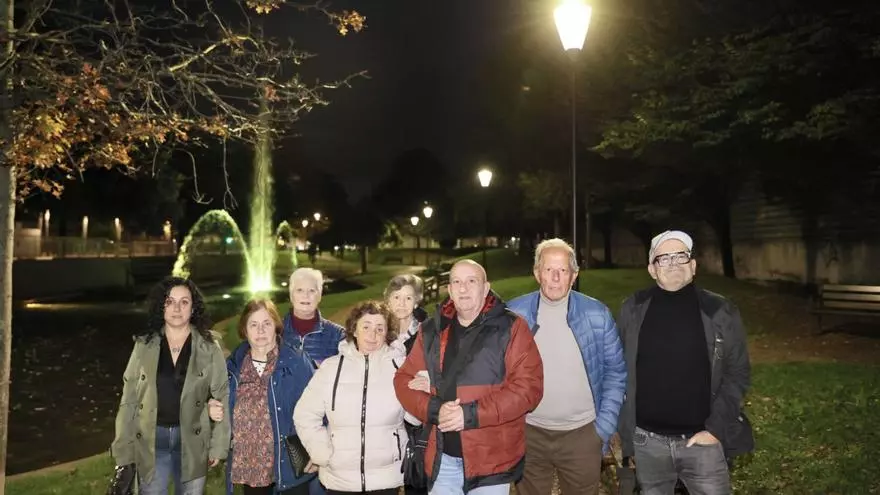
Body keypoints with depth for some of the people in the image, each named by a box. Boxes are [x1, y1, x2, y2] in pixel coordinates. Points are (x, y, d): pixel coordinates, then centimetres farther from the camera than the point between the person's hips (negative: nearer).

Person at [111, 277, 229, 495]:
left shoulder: (209, 347, -4)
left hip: (192, 439, 0)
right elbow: (129, 398, 2)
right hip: (151, 439, 1)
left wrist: (218, 445, -6)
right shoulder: (144, 345, -1)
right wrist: (123, 447, 0)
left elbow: (222, 397, -3)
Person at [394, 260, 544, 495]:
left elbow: (528, 386, -14)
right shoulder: (431, 330, 7)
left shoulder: (510, 327, -6)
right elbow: (404, 380, 7)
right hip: (442, 458, 4)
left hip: (491, 459, -4)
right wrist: (434, 410, -13)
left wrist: (472, 414, -20)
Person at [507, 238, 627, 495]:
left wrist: (605, 426, -2)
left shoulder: (597, 314, -5)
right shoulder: (514, 313, -5)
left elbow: (616, 372, 2)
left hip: (582, 432, 0)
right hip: (527, 431, 1)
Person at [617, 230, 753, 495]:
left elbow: (737, 373, -2)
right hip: (646, 440, 1)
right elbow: (619, 368, 2)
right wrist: (624, 426, -1)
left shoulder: (720, 311, -5)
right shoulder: (634, 309, -2)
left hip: (702, 439, -1)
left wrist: (715, 428, -8)